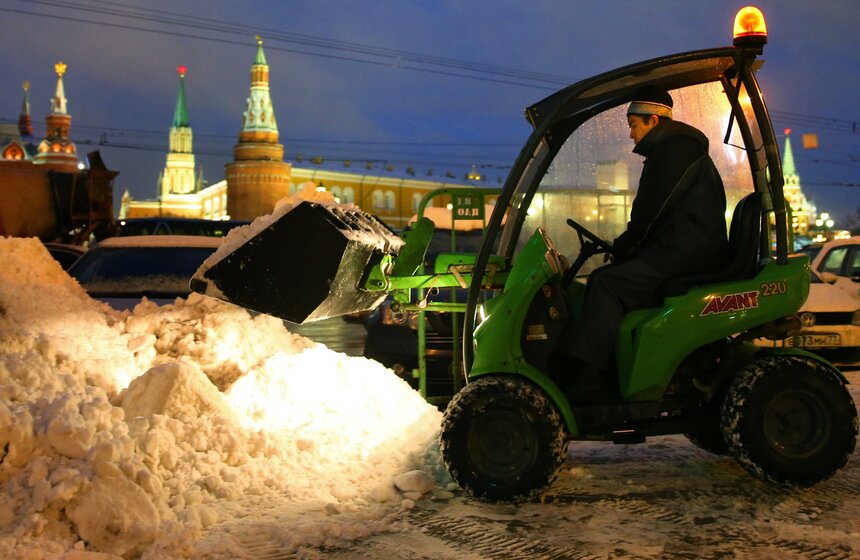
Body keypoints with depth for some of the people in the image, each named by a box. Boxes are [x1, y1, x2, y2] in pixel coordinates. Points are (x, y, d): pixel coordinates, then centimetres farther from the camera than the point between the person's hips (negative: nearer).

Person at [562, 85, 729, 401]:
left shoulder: (675, 148, -9)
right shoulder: (673, 148, 26)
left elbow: (652, 211, -15)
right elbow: (652, 212, 23)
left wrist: (622, 247, -2)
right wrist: (624, 247, 12)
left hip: (688, 253, -11)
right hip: (687, 248, 11)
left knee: (607, 284, -21)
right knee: (604, 279, 8)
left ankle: (588, 382, -26)